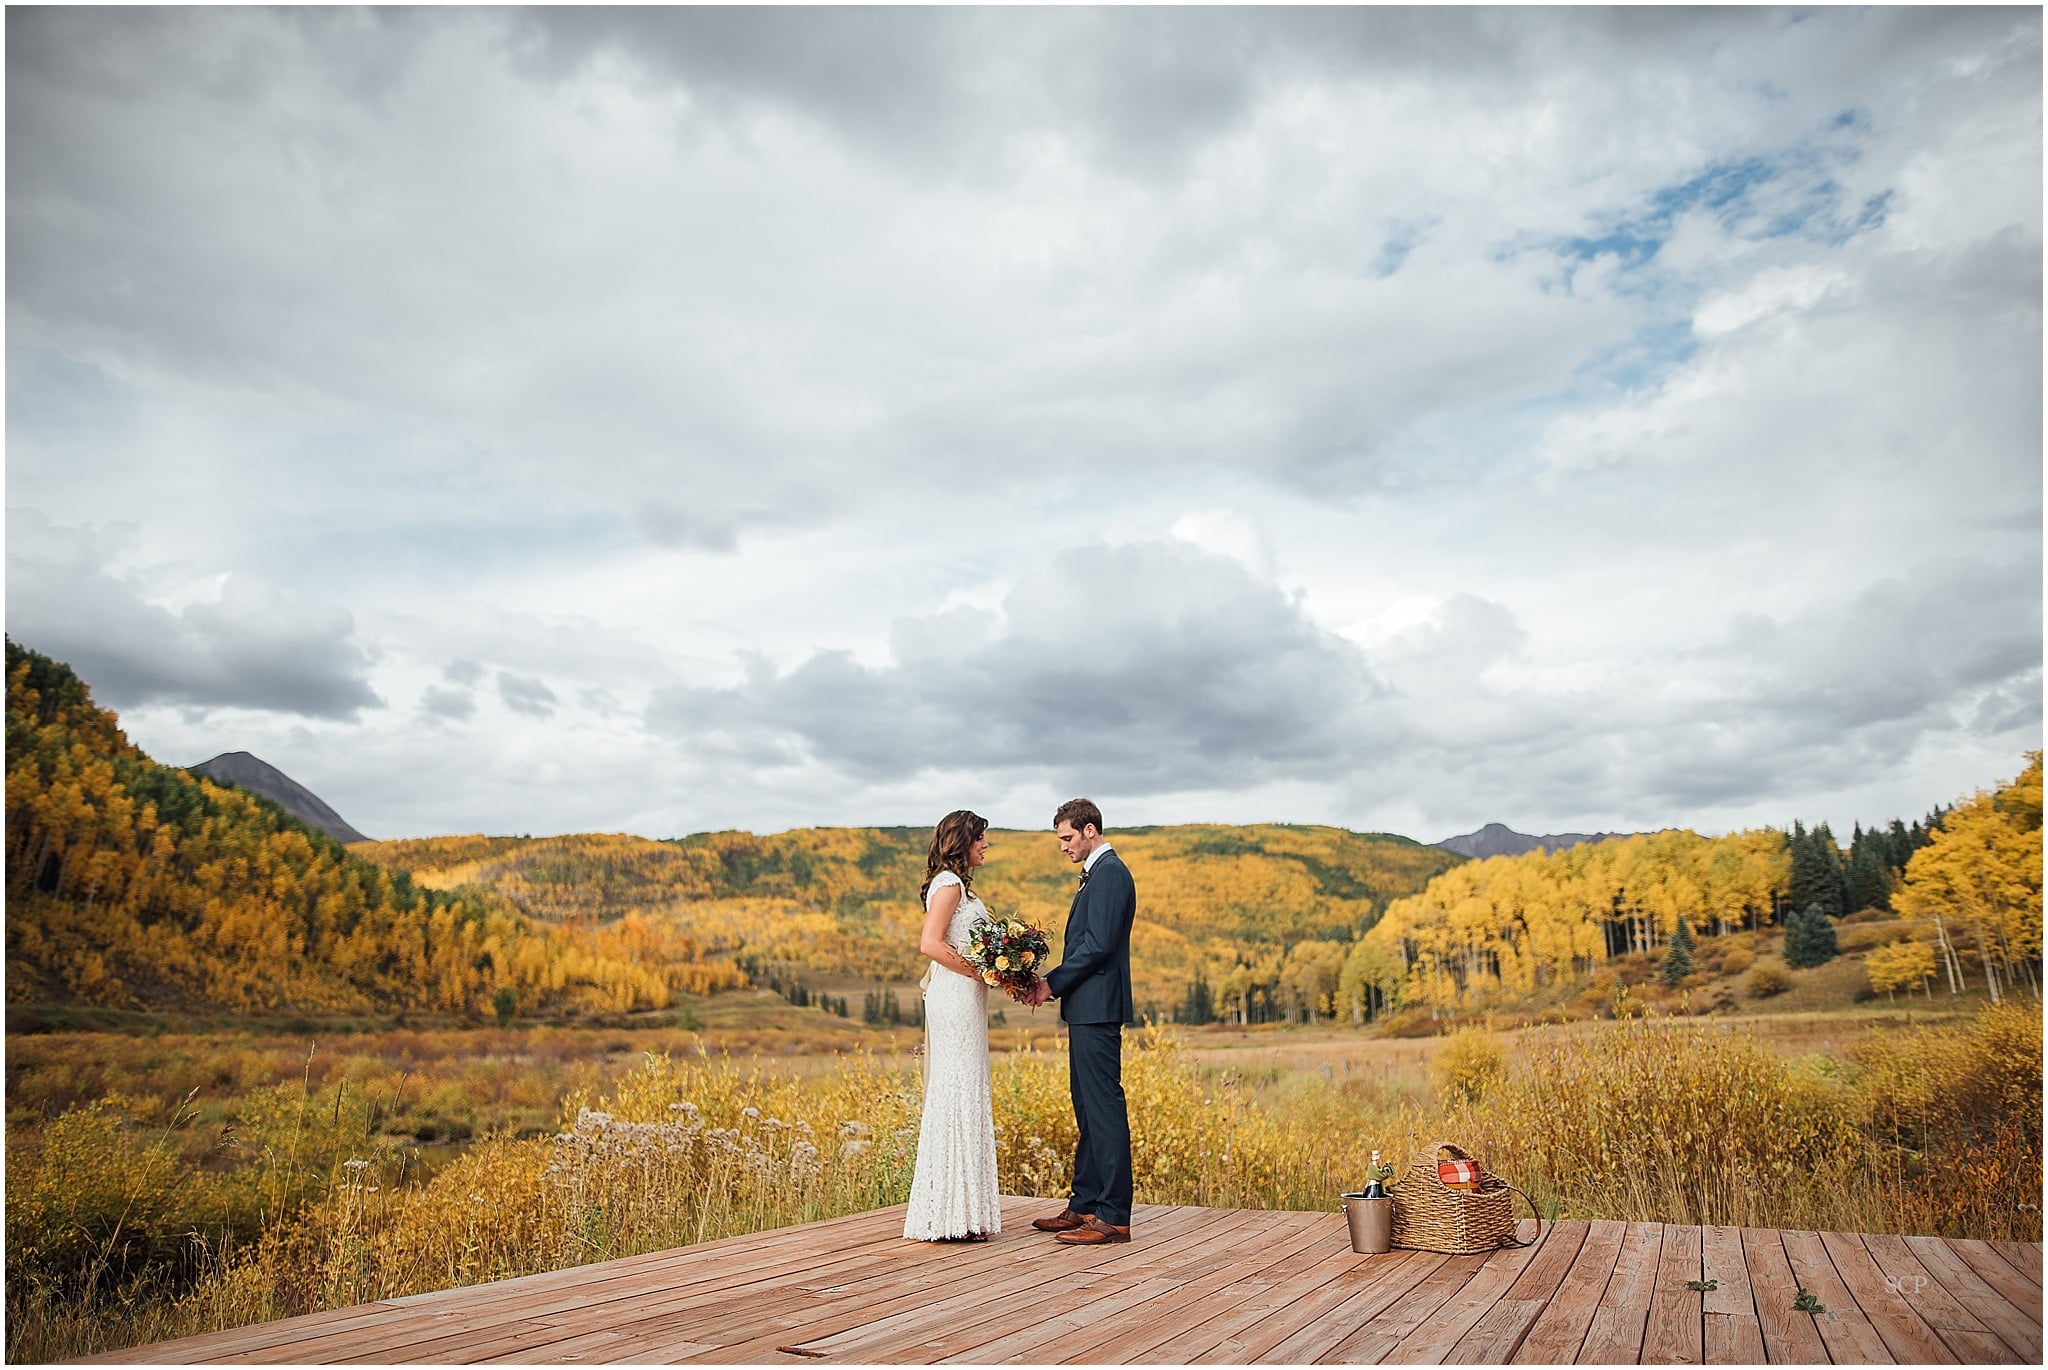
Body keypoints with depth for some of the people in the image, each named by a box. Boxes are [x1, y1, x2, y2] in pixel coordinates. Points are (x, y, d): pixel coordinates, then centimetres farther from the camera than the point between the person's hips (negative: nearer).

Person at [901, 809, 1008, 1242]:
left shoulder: (956, 884, 18)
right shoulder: (949, 883, -12)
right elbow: (930, 944, -20)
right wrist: (981, 971, -16)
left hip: (964, 998, 10)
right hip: (956, 997, -10)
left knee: (963, 1095, 12)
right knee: (956, 1094, -7)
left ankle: (963, 1204, 20)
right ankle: (951, 1214, -2)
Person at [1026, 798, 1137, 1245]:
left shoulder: (1109, 873, -13)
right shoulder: (1099, 873, 19)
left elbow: (1098, 945, -20)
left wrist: (1052, 983, -12)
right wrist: (1054, 983, 7)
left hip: (1097, 1009, -11)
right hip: (1088, 1008, 11)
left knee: (1104, 1108, -7)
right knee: (1088, 1108, 15)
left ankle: (1113, 1217, -2)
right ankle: (1085, 1205, 23)